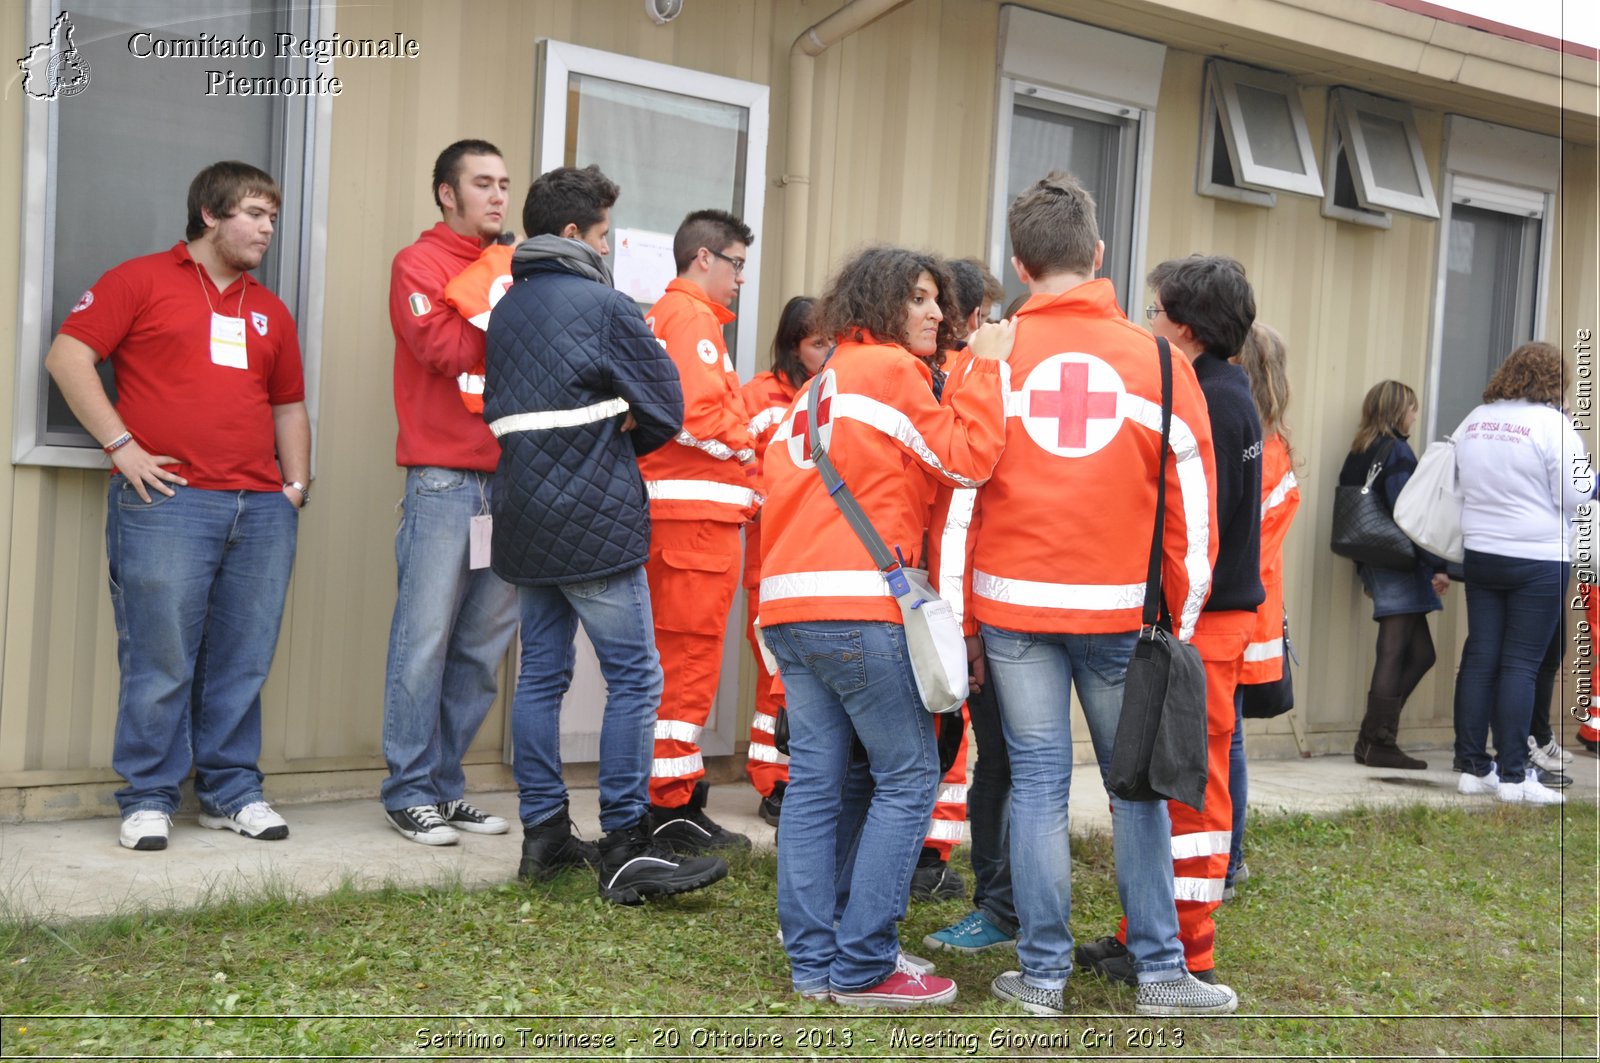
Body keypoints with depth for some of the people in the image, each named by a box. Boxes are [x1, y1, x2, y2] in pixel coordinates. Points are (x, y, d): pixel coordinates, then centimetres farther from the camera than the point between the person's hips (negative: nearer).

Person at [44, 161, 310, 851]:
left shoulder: (269, 312, 22)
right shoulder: (142, 281, 5)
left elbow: (289, 406, 27)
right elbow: (67, 356, -2)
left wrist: (297, 484, 14)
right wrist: (123, 446, -8)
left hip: (262, 510, 5)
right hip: (168, 503, -5)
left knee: (243, 663, 7)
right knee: (160, 661, -4)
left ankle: (233, 792, 17)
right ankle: (148, 799, 7)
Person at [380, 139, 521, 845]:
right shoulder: (420, 264, 3)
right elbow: (445, 346, -13)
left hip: (507, 479, 6)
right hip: (443, 479, -6)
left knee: (484, 646, 8)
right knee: (425, 639, -4)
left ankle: (446, 785, 17)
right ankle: (409, 791, 5)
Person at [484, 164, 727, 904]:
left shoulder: (506, 310, 13)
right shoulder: (603, 306, -9)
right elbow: (665, 408, -7)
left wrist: (575, 442, 10)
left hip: (526, 523, 8)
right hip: (596, 524, -8)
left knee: (542, 673, 11)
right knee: (634, 677, -3)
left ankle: (543, 833, 15)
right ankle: (625, 850, -3)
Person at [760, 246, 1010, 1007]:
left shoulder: (820, 383, 23)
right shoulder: (889, 368, -3)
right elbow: (968, 458, -7)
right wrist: (985, 368, 0)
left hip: (788, 605, 9)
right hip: (859, 608, -9)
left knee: (818, 779, 10)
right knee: (908, 778, -1)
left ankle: (814, 961, 12)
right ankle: (863, 968, 0)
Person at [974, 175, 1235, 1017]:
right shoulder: (1158, 359, 1)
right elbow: (1190, 503, 2)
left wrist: (959, 615, 8)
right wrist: (1181, 619, 11)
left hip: (1015, 606, 0)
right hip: (1122, 608, 0)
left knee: (1038, 784, 7)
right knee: (1136, 786, 11)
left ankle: (1042, 974, 12)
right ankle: (1159, 972, 16)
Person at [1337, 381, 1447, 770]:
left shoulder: (1359, 452, 14)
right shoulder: (1398, 452, -11)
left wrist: (1366, 569, 22)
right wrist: (1437, 566, -17)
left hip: (1373, 561, 9)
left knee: (1419, 653, 11)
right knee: (1394, 653, -4)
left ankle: (1372, 737, 11)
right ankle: (1380, 744, 0)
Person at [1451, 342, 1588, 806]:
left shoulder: (1474, 421, 6)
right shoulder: (1552, 424, -13)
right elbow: (1575, 496, -11)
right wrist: (1589, 480, 8)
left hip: (1480, 554, 6)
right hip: (1539, 559, -5)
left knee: (1479, 657, 8)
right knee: (1520, 664, -3)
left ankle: (1473, 767, 12)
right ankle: (1513, 776, 0)